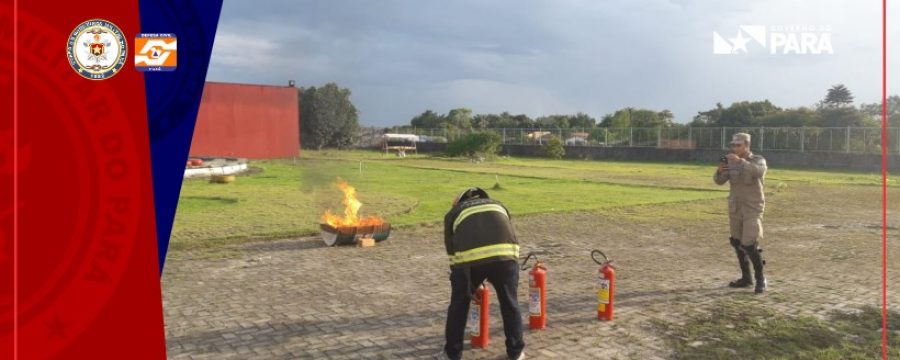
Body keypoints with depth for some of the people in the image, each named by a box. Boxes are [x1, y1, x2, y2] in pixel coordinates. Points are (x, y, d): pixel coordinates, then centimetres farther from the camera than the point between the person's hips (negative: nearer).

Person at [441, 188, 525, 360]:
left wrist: (472, 286, 36)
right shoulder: (499, 205, 36)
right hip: (505, 255, 2)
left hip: (469, 257, -1)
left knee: (459, 305, 20)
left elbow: (452, 249, 29)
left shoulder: (453, 213, 29)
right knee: (510, 304, 21)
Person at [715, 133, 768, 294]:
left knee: (750, 245, -13)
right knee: (737, 243, 12)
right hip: (735, 208, 5)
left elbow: (758, 171, -31)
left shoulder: (758, 160, -8)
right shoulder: (730, 162, 4)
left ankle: (761, 279, 3)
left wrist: (740, 161, -43)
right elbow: (719, 181, -2)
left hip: (752, 208, -5)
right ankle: (746, 277, 25)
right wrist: (719, 171, -24)